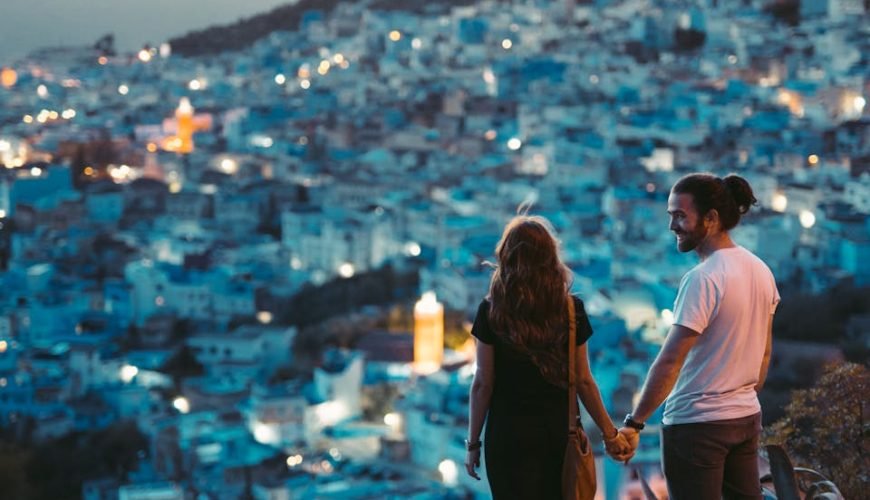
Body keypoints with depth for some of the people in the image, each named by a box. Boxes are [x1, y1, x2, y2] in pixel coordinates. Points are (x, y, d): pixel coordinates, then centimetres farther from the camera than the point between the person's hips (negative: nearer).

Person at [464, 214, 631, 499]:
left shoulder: (491, 312, -8)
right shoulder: (571, 310, -2)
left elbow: (483, 384, -6)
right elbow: (583, 382, 0)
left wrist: (473, 443, 2)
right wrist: (609, 433, 10)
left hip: (508, 435, -2)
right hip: (557, 432, 2)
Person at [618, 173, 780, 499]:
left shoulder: (703, 279, -19)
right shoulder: (760, 271, 6)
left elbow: (670, 361, -21)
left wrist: (634, 422, -18)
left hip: (697, 423, -8)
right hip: (747, 417, 8)